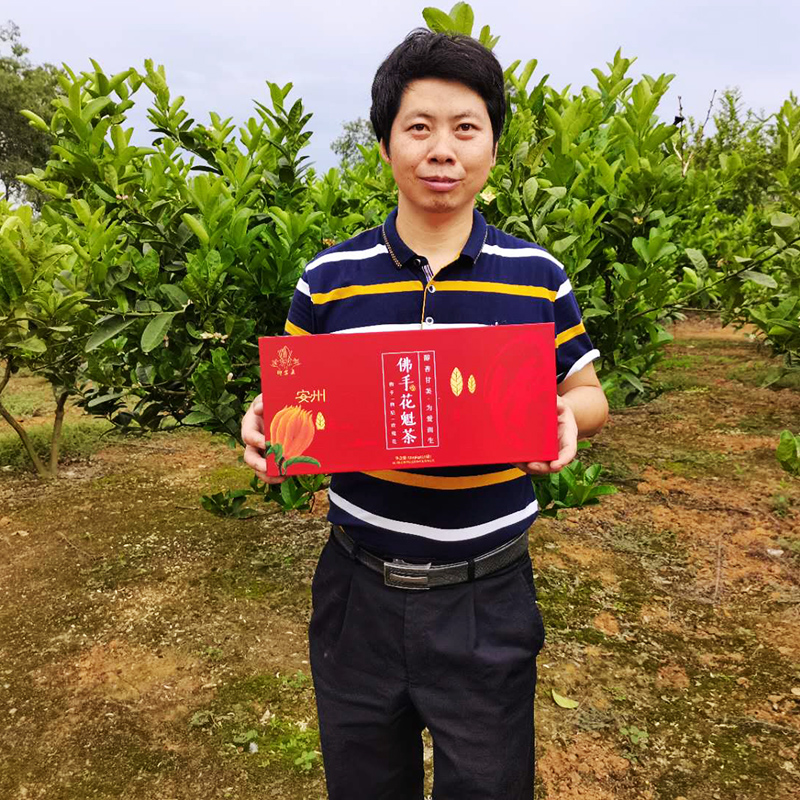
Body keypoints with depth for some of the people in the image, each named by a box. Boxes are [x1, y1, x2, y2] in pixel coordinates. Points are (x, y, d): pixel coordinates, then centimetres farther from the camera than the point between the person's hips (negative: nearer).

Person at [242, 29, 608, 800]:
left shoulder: (538, 277, -5)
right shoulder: (330, 276, -5)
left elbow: (588, 394, 6)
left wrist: (565, 419, -16)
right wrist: (265, 425, -16)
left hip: (486, 599, 0)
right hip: (360, 591, 1)